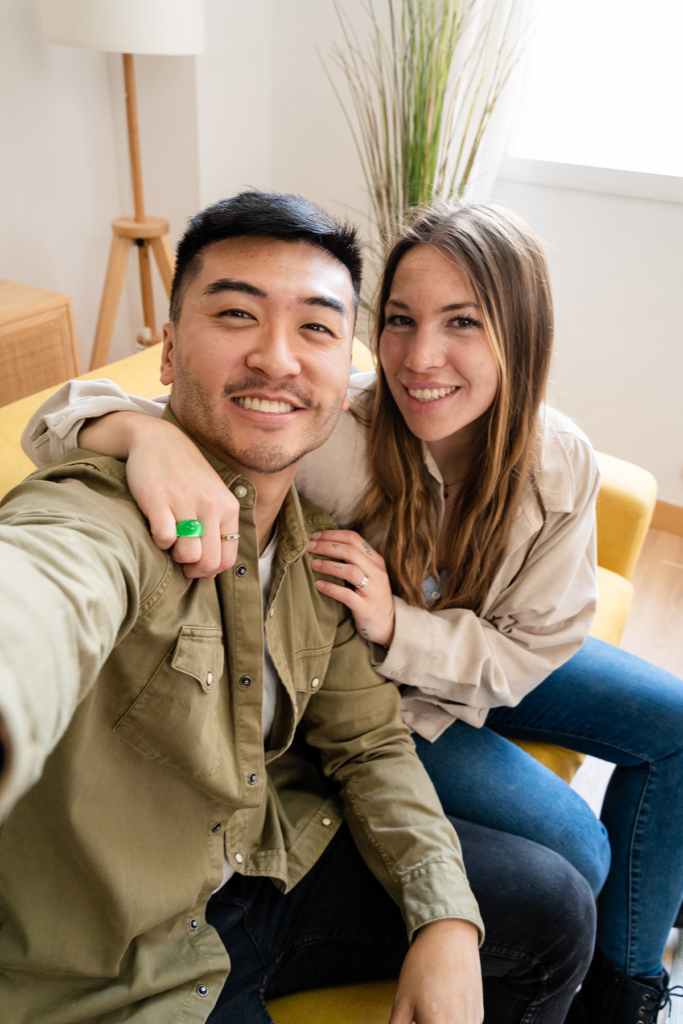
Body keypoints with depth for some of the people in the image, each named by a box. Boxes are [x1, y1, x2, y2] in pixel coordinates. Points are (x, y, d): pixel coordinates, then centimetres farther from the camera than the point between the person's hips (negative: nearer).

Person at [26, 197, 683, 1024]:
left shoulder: (561, 465, -20)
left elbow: (532, 650, -13)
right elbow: (64, 423, -33)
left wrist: (396, 626, -32)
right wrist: (148, 434, -58)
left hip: (486, 667, 5)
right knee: (571, 849, -12)